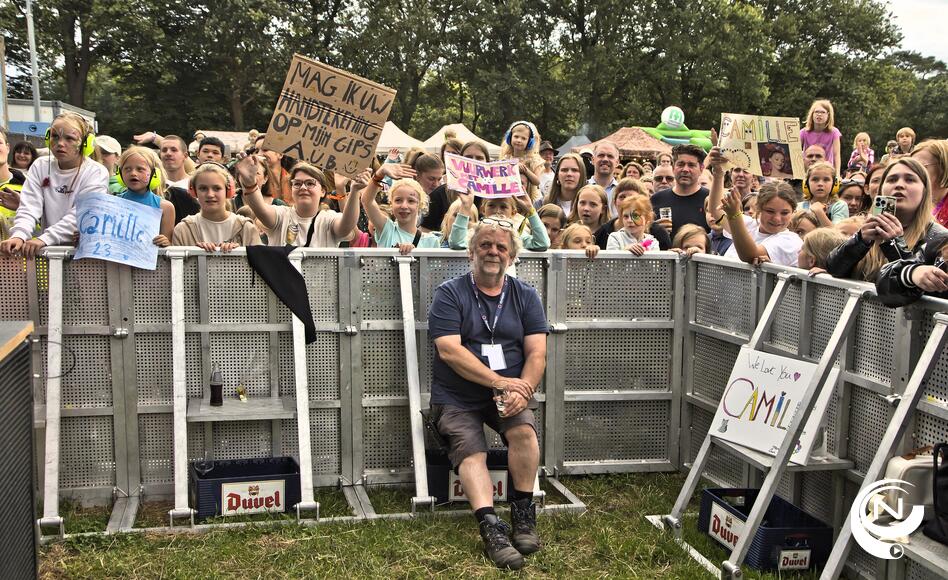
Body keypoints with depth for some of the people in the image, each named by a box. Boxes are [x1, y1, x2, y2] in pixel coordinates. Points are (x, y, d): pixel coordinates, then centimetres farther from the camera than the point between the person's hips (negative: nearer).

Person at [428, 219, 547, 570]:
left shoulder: (525, 297, 10)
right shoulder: (449, 294, 0)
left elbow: (537, 354, 2)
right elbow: (449, 350, -12)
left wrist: (521, 391, -18)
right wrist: (500, 381, -19)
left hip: (508, 395, 2)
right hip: (457, 398, -2)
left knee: (524, 429, -27)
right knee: (470, 450, -26)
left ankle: (523, 513, -15)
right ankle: (491, 527, -37)